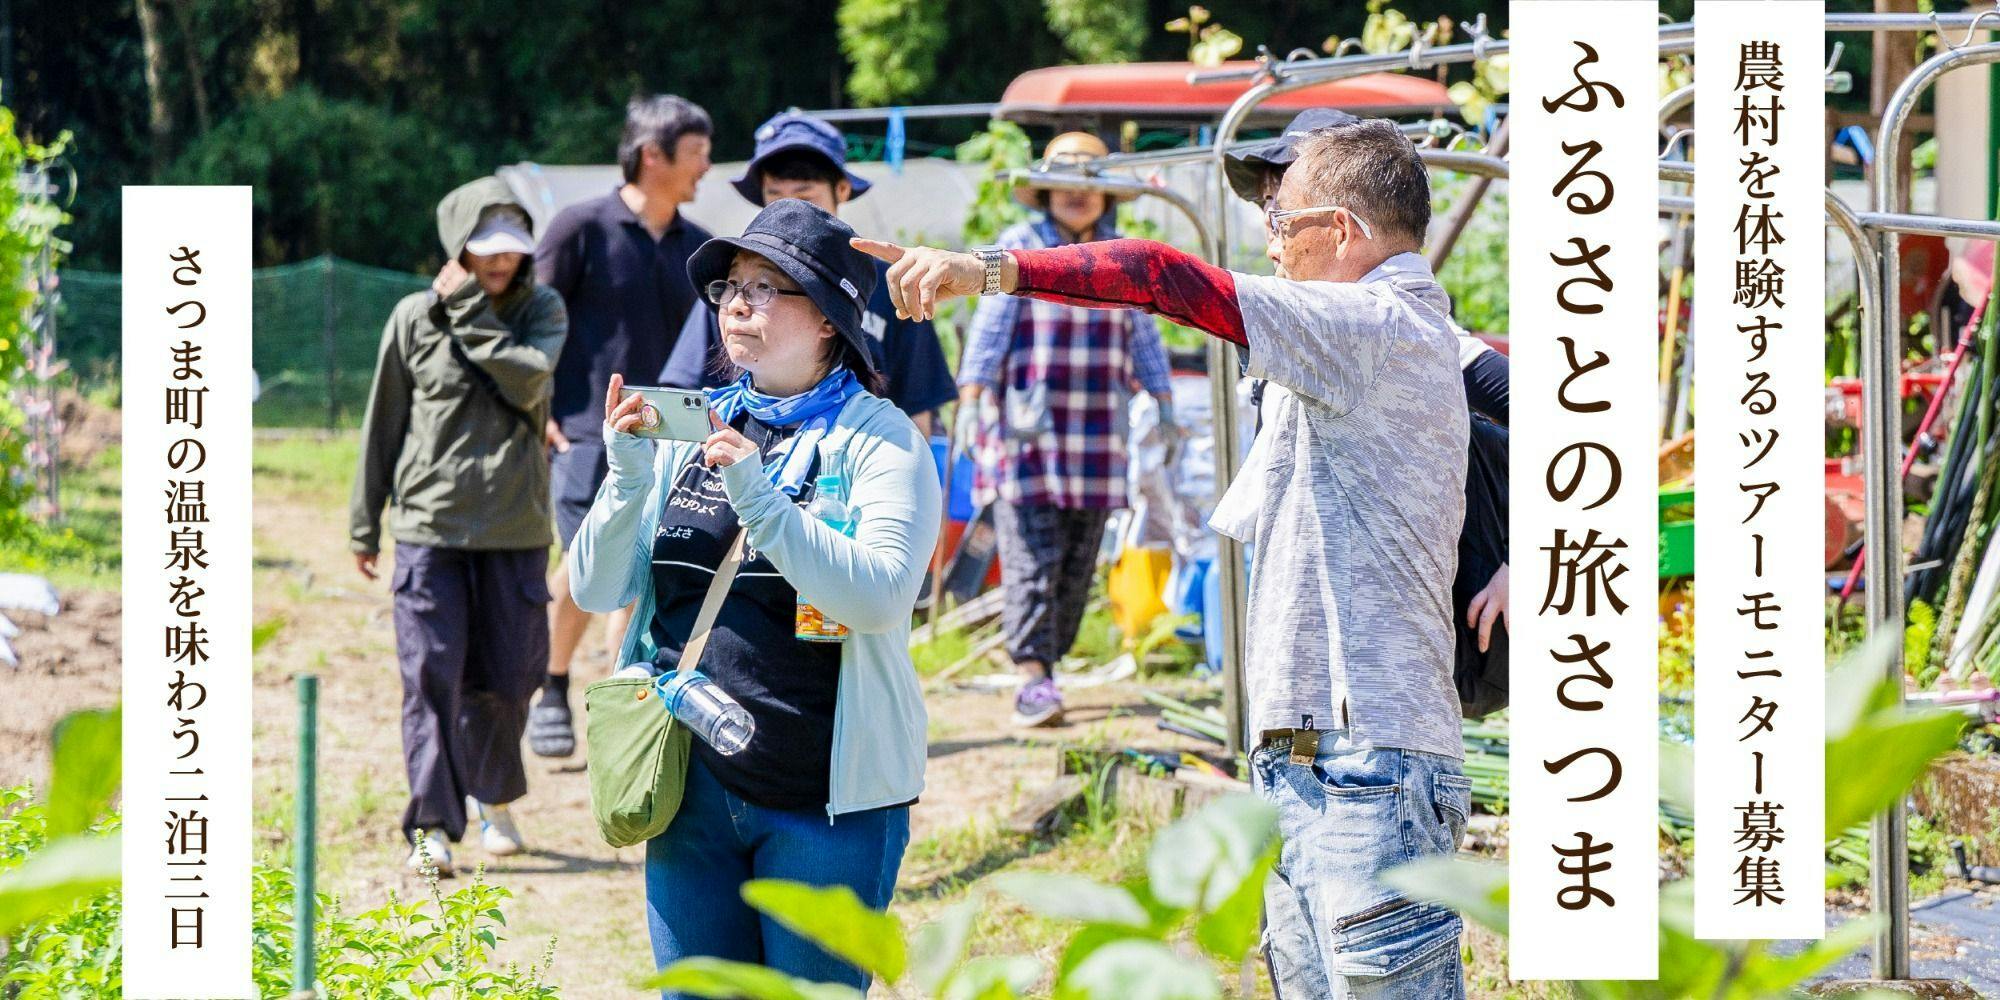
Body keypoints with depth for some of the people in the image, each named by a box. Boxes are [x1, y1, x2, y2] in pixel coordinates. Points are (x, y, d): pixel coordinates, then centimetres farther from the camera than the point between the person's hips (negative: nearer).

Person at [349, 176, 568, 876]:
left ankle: (493, 799, 32)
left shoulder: (542, 311, 5)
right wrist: (364, 523, 12)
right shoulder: (415, 317, 3)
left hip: (515, 528, 1)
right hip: (429, 524, -1)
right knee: (431, 678, -8)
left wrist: (469, 313, -13)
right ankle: (434, 826, -5)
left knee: (507, 677, 8)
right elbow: (384, 424, 10)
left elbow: (527, 381, -15)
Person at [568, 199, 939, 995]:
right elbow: (596, 591, 4)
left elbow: (881, 595, -20)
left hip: (826, 799, -4)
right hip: (694, 787, 4)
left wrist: (760, 501, -27)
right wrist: (627, 479, -12)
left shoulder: (879, 438, -5)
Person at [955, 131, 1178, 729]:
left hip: (1096, 437, 4)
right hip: (1025, 432, -4)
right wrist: (971, 403, -14)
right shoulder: (1019, 248, 1)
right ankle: (1033, 679, -17)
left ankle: (1047, 663, 14)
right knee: (1032, 558, -12)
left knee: (1078, 566, 5)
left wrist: (1165, 406, 9)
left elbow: (1143, 339, 17)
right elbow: (988, 330, -4)